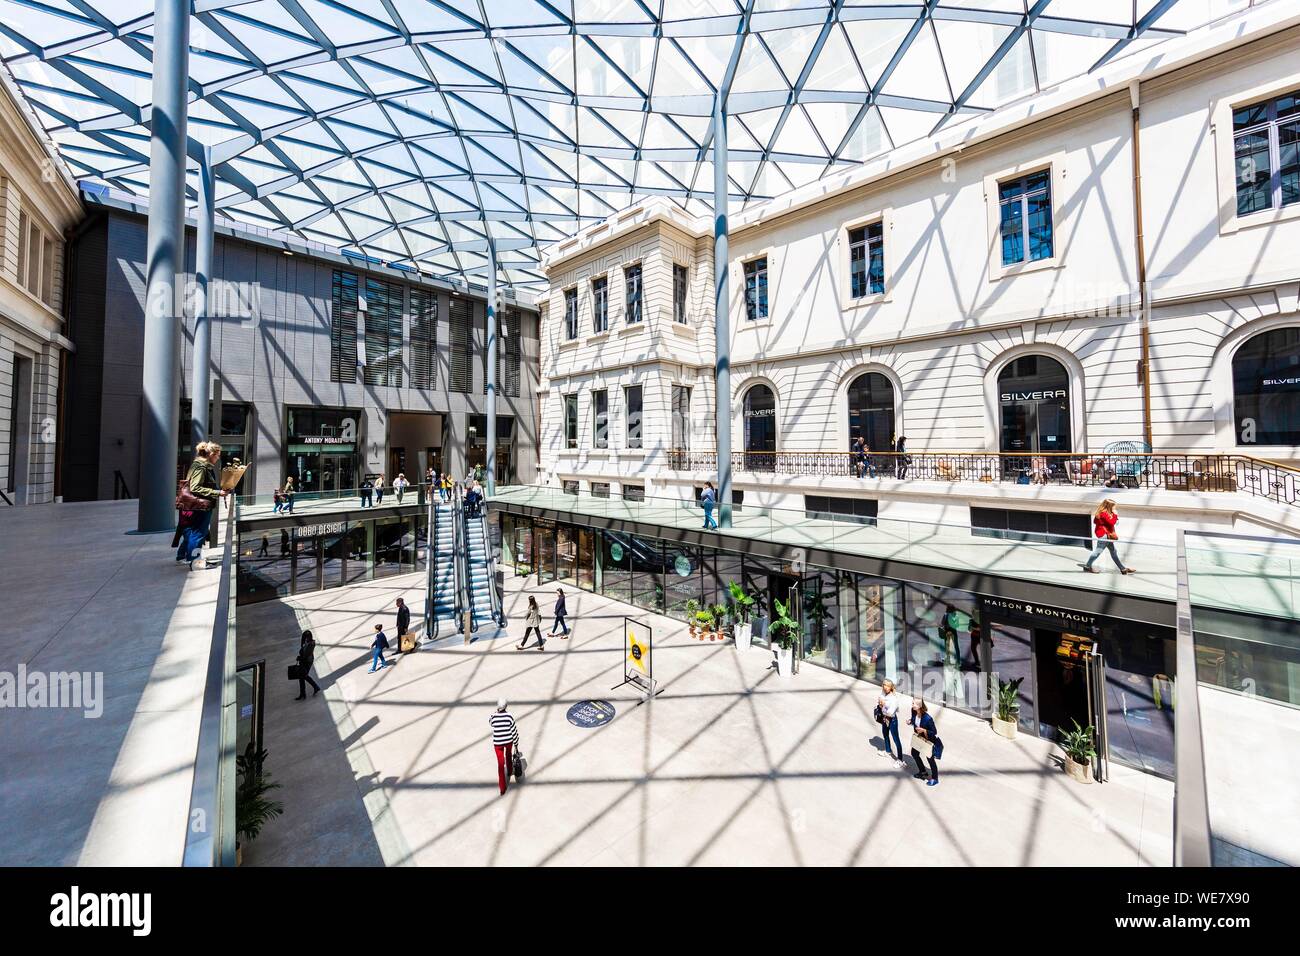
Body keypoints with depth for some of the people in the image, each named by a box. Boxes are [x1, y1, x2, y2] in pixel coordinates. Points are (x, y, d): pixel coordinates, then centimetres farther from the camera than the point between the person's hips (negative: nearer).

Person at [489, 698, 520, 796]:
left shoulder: (493, 717, -19)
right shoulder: (509, 716, -19)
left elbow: (490, 721, 8)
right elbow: (514, 730, -11)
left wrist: (497, 712, 2)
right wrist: (516, 743, 1)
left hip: (497, 743, -1)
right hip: (509, 741, 1)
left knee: (500, 763, 11)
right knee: (508, 755, 30)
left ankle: (502, 787, 11)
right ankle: (509, 772, 54)